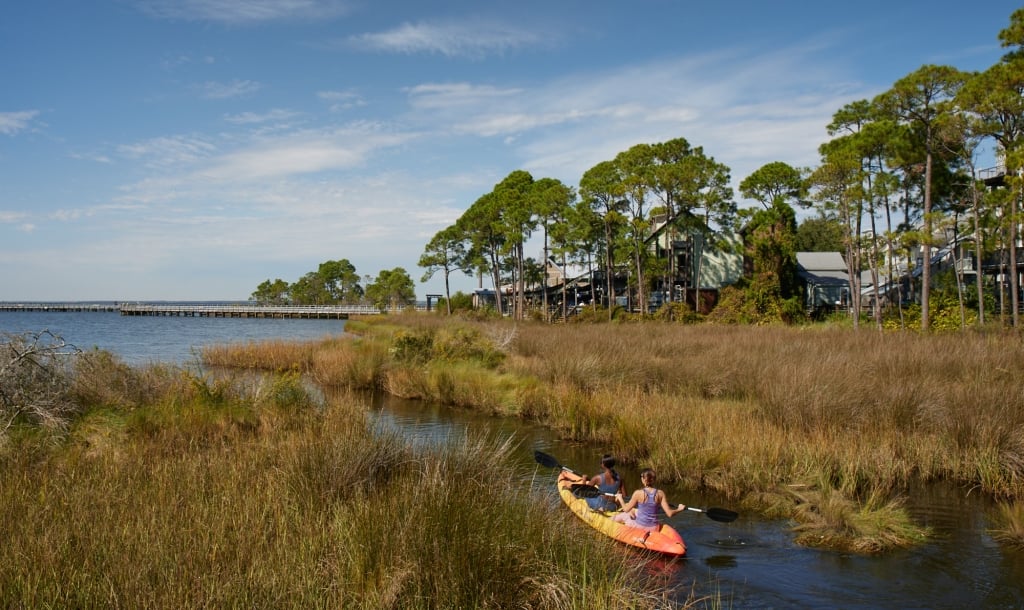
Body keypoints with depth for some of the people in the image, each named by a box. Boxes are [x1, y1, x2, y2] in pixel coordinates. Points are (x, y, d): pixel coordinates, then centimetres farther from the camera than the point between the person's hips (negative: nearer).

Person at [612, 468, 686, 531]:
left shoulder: (638, 493, -16)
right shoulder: (660, 493, -9)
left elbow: (626, 509, -6)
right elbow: (669, 513, -8)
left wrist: (620, 498, 11)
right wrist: (679, 509, 12)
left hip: (639, 527, -4)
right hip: (654, 529, 4)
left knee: (624, 515, 23)